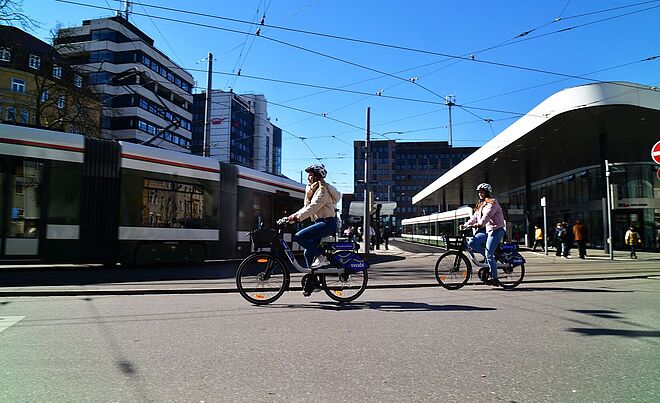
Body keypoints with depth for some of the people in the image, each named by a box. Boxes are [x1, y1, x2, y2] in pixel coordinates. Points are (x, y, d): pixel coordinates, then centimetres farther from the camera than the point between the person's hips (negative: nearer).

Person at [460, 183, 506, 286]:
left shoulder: (492, 202, -8)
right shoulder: (480, 205, 18)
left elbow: (487, 215, -24)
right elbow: (475, 217, 12)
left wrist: (480, 224, -39)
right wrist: (465, 225, -2)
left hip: (495, 230, -8)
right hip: (486, 229, 8)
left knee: (489, 255, -12)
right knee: (472, 243, -11)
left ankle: (494, 278, -3)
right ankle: (490, 255, 6)